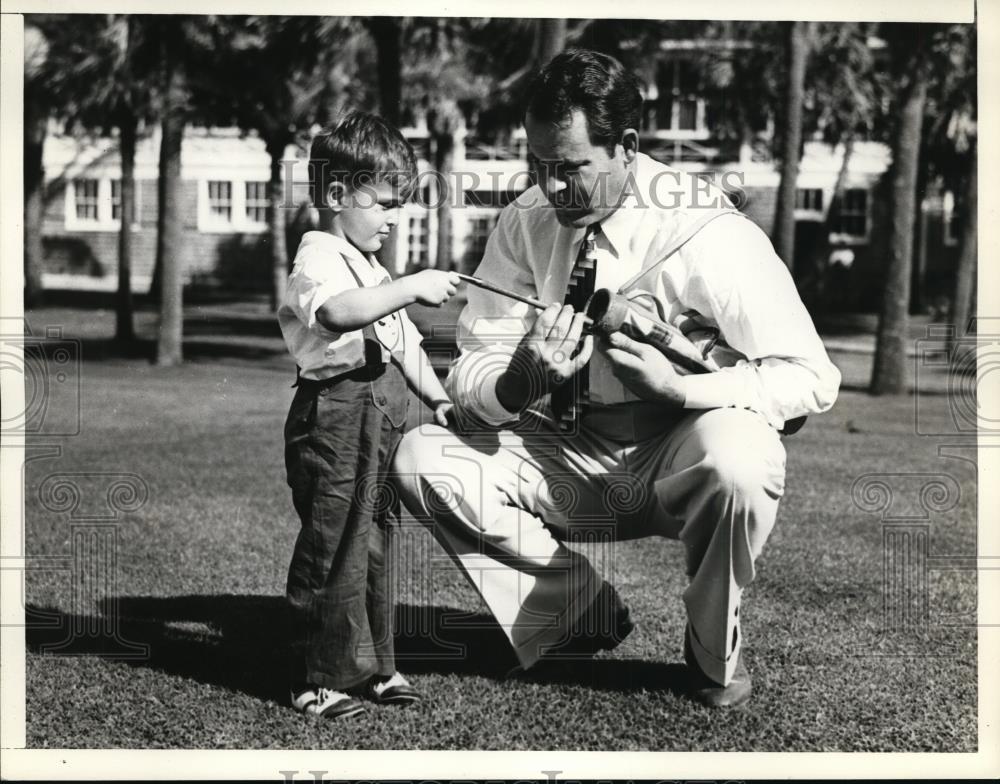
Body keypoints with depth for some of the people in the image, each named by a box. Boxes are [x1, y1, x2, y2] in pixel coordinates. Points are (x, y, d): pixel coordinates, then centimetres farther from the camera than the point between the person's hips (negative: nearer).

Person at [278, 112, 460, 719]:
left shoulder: (371, 269, 22)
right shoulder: (319, 258, -11)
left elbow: (402, 341, 28)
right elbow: (337, 311, -34)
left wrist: (438, 397, 22)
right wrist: (414, 286, -35)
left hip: (381, 418, 10)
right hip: (336, 415, -10)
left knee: (373, 542, 15)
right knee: (333, 548, -6)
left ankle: (372, 667, 25)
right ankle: (321, 680, 3)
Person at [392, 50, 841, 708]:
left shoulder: (710, 234, -19)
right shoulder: (528, 221, -7)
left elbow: (812, 378, -20)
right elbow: (469, 372, -6)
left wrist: (677, 386, -33)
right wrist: (521, 384, -30)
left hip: (680, 462, -4)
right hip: (567, 455, 4)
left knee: (737, 459, -38)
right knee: (421, 460, -16)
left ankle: (714, 651, -5)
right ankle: (586, 613, 3)